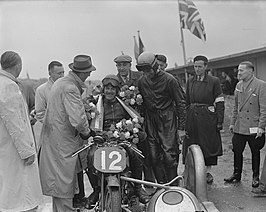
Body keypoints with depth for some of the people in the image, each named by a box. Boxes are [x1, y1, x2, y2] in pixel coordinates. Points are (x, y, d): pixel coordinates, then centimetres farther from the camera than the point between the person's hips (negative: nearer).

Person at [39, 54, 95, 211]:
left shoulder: (61, 82, 11)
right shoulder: (70, 88, -22)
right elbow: (78, 120, -28)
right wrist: (86, 132, -11)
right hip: (63, 141, -10)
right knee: (64, 182, -1)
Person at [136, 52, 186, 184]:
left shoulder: (169, 80, -9)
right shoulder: (141, 82, 6)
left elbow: (180, 103, -6)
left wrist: (181, 127, -7)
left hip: (167, 120, -5)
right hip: (150, 121, 5)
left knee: (169, 155, -6)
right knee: (154, 156, 6)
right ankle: (161, 185, 18)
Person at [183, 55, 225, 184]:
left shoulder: (214, 81, -2)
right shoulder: (190, 82, 10)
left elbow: (220, 103, -3)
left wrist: (220, 121, -8)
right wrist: (184, 120, 9)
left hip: (208, 119, -3)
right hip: (192, 119, 3)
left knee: (209, 145, 5)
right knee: (191, 146, 5)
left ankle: (208, 172, 20)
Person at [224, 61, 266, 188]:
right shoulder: (239, 86, 10)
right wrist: (232, 122, 13)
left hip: (254, 127, -5)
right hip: (239, 127, 5)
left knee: (255, 153, 8)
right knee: (237, 151, 8)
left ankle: (255, 177, 22)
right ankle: (237, 175, 22)